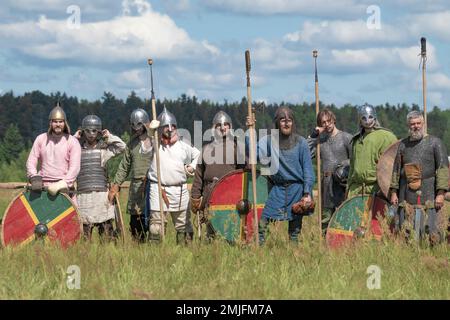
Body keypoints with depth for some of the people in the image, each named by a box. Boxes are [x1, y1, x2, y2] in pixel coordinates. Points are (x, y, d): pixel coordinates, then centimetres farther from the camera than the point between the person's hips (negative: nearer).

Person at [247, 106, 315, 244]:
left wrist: (307, 193, -7)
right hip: (277, 188, 0)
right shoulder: (269, 140, 2)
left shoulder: (301, 143, 0)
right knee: (262, 222, -10)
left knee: (295, 227, 5)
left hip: (296, 189, 0)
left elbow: (308, 169, 0)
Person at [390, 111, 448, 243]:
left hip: (427, 195, -4)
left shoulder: (434, 142, 2)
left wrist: (441, 193, -12)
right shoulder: (403, 144, 15)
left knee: (431, 230, -10)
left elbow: (443, 168, -4)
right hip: (406, 196, 4)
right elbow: (396, 169, 20)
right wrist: (394, 191, 13)